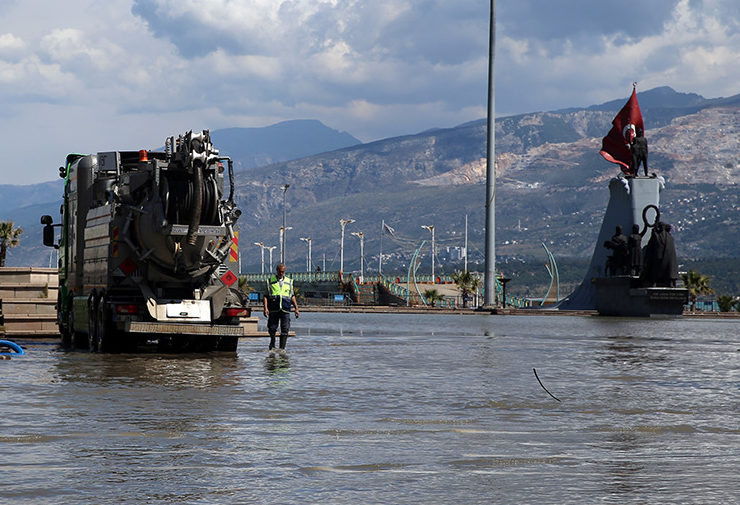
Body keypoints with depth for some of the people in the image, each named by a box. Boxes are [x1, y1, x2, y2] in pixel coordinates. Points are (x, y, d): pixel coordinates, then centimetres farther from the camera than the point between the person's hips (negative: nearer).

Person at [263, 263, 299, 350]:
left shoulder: (289, 282, 15)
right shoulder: (270, 281, 9)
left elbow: (292, 296, 18)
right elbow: (265, 296, 5)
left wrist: (296, 308, 9)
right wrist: (265, 308, -8)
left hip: (285, 310, 1)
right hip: (273, 310, -1)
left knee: (285, 330, -8)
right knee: (272, 328, 0)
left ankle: (282, 348, -4)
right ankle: (272, 345, 24)